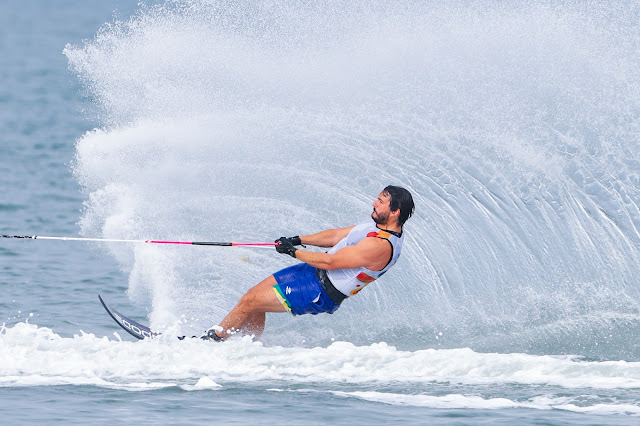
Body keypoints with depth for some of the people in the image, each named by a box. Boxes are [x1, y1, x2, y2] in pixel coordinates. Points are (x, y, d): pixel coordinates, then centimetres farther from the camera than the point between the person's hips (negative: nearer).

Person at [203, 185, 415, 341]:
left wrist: (293, 251, -14)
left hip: (322, 292, -10)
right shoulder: (378, 225, 3)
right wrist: (298, 240, 8)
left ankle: (211, 338, 13)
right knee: (255, 294, 11)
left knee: (249, 302, -6)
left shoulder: (381, 246, -28)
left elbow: (330, 261, -25)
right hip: (313, 272, 10)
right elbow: (337, 236, 14)